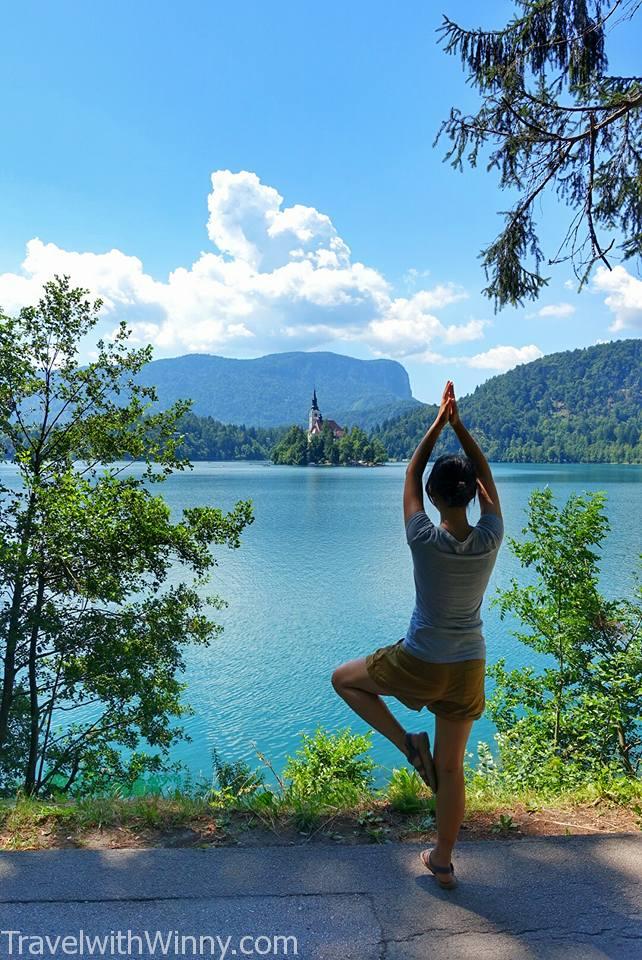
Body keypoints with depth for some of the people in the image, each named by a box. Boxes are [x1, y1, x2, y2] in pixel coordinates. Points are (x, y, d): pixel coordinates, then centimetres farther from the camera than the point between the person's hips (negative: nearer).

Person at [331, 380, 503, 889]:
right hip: (468, 670, 4)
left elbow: (411, 474, -7)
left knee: (343, 679, 22)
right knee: (452, 768, 20)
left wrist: (438, 421, -2)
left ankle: (407, 741, 9)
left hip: (418, 665, -4)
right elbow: (486, 475, 0)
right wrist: (458, 423, 0)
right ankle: (444, 861, 33)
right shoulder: (491, 539, -13)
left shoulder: (424, 540, -20)